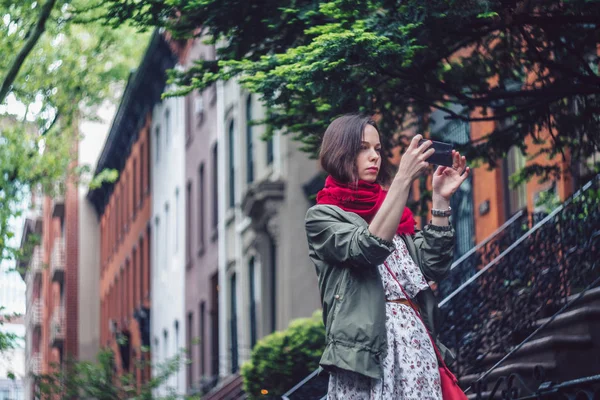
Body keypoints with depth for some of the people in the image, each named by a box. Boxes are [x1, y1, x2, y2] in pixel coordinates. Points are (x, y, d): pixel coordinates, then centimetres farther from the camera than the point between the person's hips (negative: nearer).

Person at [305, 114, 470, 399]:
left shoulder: (391, 210, 20)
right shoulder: (323, 216, 3)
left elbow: (434, 267, 8)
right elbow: (369, 248, -17)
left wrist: (440, 199, -1)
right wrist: (403, 180, -21)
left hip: (416, 343, 5)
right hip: (366, 346, -5)